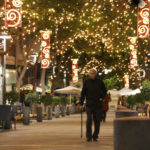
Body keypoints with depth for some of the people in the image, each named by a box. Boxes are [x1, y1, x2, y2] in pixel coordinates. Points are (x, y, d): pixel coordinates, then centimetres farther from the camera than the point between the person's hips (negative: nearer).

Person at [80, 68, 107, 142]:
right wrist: (81, 104, 1)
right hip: (89, 104, -1)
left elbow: (104, 91, 16)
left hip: (98, 105, 1)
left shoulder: (99, 82, 3)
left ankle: (95, 136, 13)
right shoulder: (86, 82, 2)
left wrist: (102, 98, 0)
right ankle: (88, 136, -6)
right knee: (89, 120, -12)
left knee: (97, 121, 3)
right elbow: (83, 93, 5)